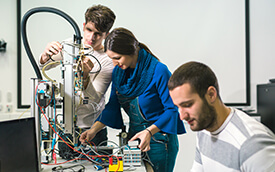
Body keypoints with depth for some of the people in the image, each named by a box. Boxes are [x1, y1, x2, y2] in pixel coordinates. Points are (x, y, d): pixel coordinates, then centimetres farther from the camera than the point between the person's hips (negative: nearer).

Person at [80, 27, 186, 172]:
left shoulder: (159, 71, -20)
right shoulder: (119, 71, 0)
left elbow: (172, 109, -18)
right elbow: (113, 105, 7)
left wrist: (149, 131, -30)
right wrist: (94, 129, -5)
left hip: (159, 138, -6)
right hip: (134, 135, 6)